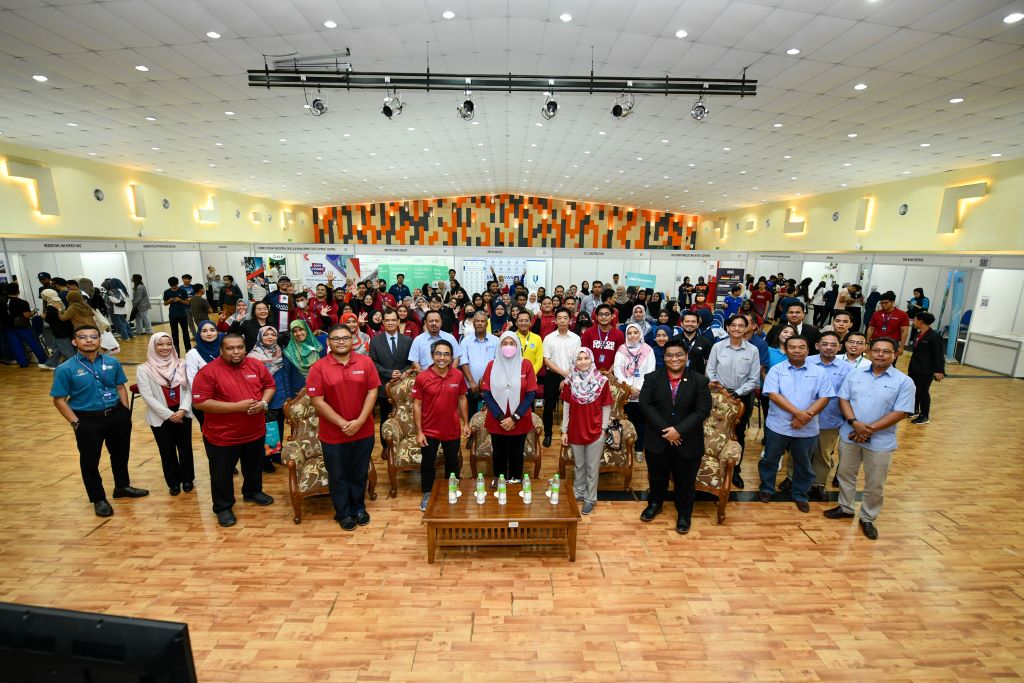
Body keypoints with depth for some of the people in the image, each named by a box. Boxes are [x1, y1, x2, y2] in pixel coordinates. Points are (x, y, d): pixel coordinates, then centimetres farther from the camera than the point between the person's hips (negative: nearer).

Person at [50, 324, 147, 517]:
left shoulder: (112, 362, -2)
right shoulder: (65, 369, -12)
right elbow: (59, 400, -7)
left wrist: (125, 412, 2)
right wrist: (76, 423, -12)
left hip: (117, 415, 3)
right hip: (88, 421, -3)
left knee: (121, 454, 19)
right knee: (90, 461, 12)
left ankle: (122, 486, 41)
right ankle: (98, 499, 30)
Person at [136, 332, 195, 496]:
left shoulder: (180, 365, 1)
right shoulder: (144, 369, -6)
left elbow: (188, 389, 0)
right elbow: (147, 396, -10)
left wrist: (183, 410, -13)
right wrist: (169, 414, -14)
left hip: (183, 414, 2)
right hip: (160, 417, -2)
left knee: (185, 447, 10)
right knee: (167, 451, 10)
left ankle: (187, 479, 28)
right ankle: (174, 482, 27)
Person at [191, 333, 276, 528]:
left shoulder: (257, 365, -3)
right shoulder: (208, 372, -17)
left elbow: (270, 385, 8)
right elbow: (200, 403, -20)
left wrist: (264, 403, -13)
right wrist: (237, 406, -25)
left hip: (255, 432, 4)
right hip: (222, 436, -4)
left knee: (254, 467, 23)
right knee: (222, 473, 12)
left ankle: (253, 492, 47)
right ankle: (223, 508, 32)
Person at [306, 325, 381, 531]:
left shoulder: (365, 362, -4)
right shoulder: (319, 367, -9)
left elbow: (372, 392, -5)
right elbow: (317, 401, -11)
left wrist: (359, 421, -15)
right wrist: (343, 423, -16)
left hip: (364, 432, 2)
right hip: (333, 435, -1)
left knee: (359, 474, 18)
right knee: (338, 476, 15)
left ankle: (359, 508, 39)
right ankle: (344, 513, 35)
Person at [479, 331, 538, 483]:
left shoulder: (526, 365, -7)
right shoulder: (492, 365, -4)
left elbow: (531, 394, -8)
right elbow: (485, 393, -5)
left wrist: (514, 418, -13)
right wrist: (500, 418, -13)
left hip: (520, 422, 0)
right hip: (496, 422, 1)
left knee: (516, 456, 15)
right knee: (499, 457, 14)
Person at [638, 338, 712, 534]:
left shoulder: (699, 381, -6)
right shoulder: (652, 378, -4)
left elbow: (703, 410, -12)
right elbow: (645, 405, -10)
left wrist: (679, 430, -20)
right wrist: (664, 430, -18)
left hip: (688, 442, -1)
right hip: (658, 440, 1)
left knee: (685, 481, 15)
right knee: (657, 477, 20)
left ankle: (684, 514, 38)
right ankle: (655, 504, 46)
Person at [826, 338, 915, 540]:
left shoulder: (904, 382, -8)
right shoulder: (855, 374, 0)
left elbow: (900, 412, -12)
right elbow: (843, 399, -1)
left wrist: (871, 429, -17)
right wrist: (854, 423, -16)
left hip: (880, 442, -2)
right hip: (849, 435, 2)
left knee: (875, 484, 11)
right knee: (845, 474, 16)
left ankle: (868, 518, 30)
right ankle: (845, 508, 35)